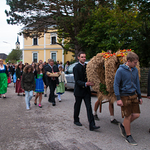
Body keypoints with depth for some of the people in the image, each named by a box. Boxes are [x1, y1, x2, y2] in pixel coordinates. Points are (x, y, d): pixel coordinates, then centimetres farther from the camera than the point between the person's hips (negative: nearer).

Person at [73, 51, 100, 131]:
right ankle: (76, 120, 35)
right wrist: (85, 84, -31)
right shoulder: (76, 68, -11)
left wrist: (91, 82, -6)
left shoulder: (87, 66, 6)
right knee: (77, 106, 13)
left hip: (86, 90, 4)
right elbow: (77, 81, -17)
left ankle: (92, 125, -3)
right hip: (79, 90, -4)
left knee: (89, 107, -2)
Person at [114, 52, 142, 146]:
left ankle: (123, 126, 28)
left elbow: (137, 84, 15)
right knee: (128, 116, 0)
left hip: (133, 95, 6)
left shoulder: (135, 70, 5)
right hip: (125, 96, -6)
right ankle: (128, 136, 17)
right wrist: (118, 98, -16)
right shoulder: (121, 70, -13)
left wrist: (139, 96, 15)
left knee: (136, 115, 3)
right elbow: (116, 85, -11)